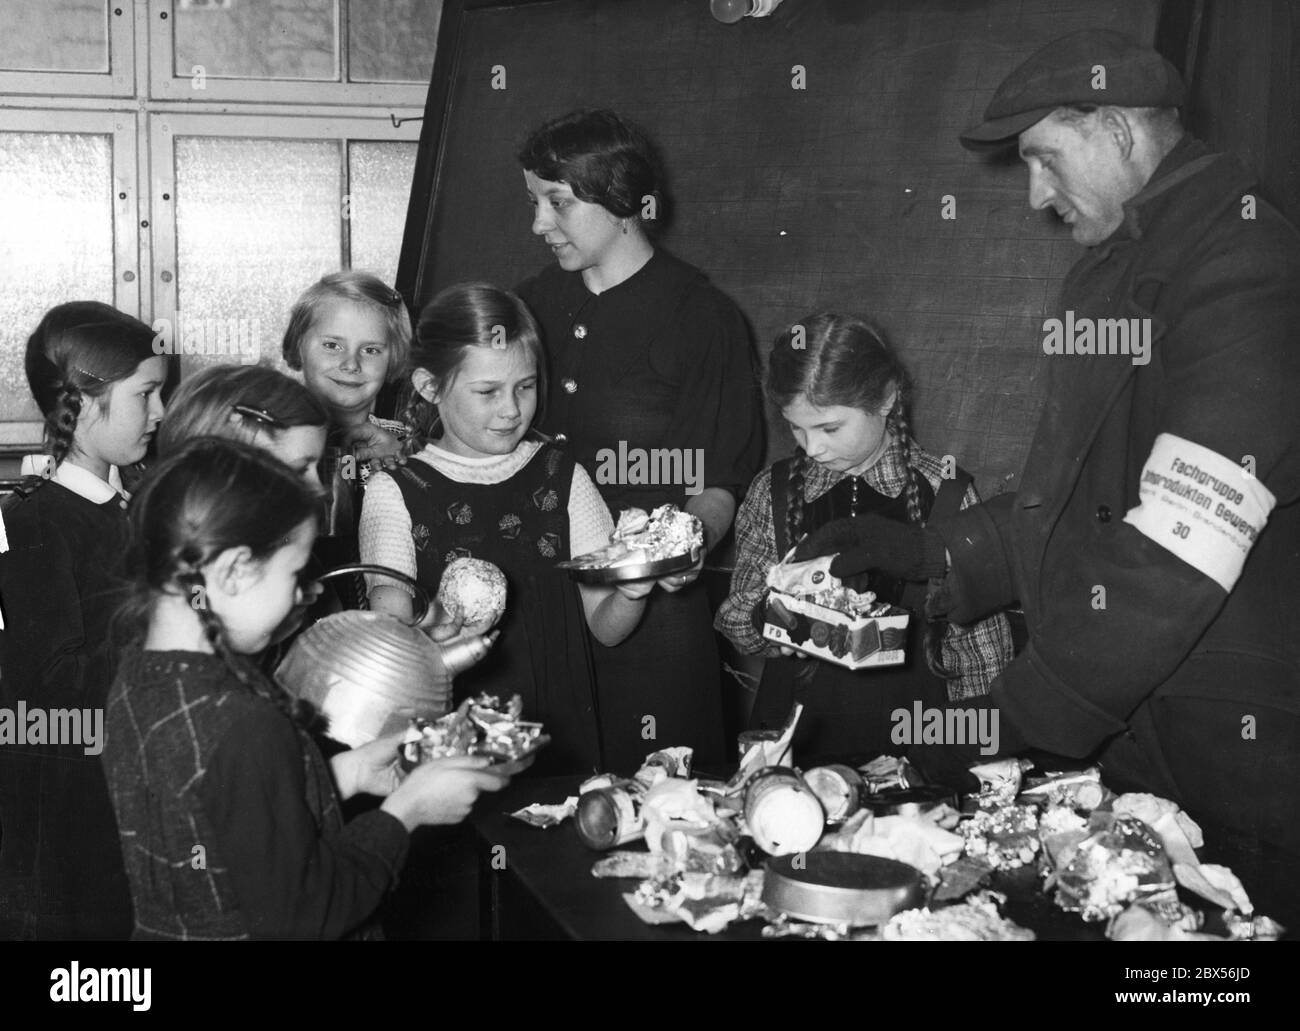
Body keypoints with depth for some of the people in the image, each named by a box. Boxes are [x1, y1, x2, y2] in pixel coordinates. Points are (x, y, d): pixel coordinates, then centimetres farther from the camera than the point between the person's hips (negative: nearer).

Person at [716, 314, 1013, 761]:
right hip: (794, 736, 1)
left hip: (915, 738, -1)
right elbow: (736, 621, 8)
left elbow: (981, 649, 5)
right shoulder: (773, 493, 3)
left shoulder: (946, 496, -2)